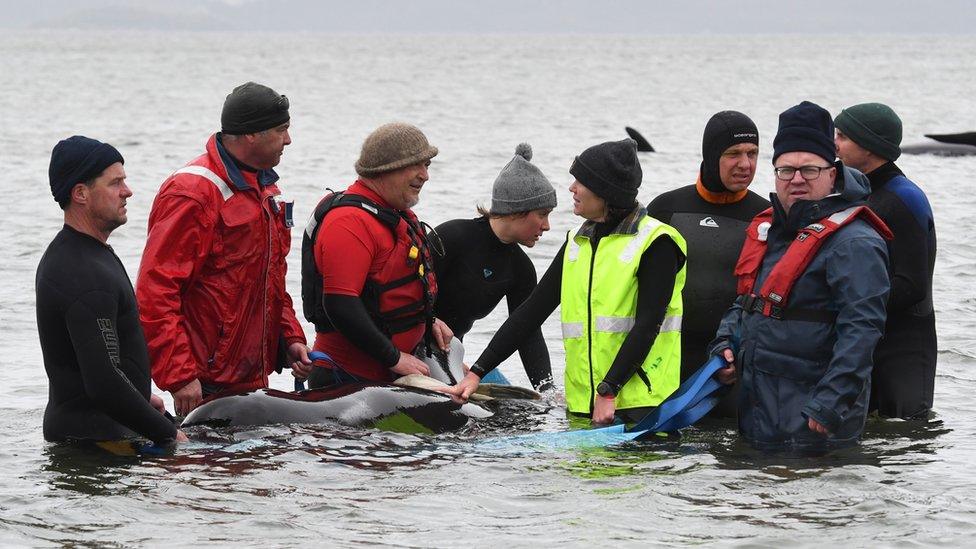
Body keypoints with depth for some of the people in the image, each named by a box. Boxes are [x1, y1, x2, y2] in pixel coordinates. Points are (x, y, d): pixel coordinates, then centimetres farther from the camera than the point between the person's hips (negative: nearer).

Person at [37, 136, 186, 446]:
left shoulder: (64, 255, 16)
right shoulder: (87, 275, -19)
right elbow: (104, 382, -23)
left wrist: (141, 396, 26)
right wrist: (168, 434, -14)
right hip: (93, 439, -10)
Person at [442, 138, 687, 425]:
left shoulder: (655, 243, -6)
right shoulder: (577, 243, 16)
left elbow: (647, 324, -14)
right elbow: (533, 310, 13)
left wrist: (609, 391, -21)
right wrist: (477, 373, 7)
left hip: (639, 402, -6)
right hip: (584, 401, 6)